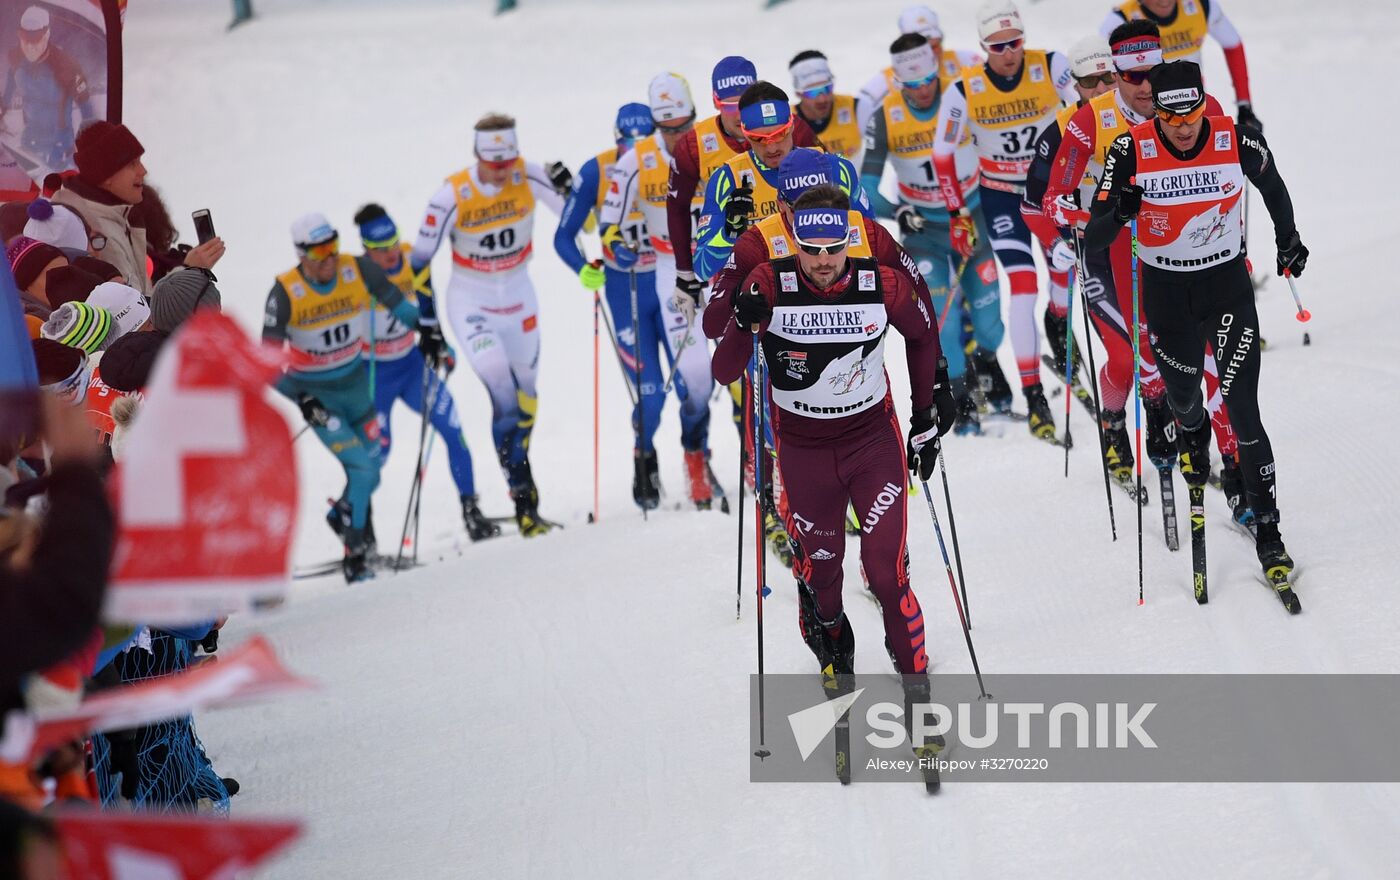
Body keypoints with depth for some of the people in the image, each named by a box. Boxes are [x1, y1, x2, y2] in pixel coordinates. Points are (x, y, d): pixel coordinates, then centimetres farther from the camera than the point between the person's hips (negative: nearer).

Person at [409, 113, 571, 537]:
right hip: (471, 303, -4)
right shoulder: (453, 195, -20)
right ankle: (523, 497, -18)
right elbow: (421, 259, -12)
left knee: (526, 400, 12)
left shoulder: (529, 177, -13)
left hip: (519, 297, 4)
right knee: (504, 394, -20)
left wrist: (568, 189, -27)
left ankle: (519, 468, 34)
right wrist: (427, 324, -12)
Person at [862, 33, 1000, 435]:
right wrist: (895, 212, -31)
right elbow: (867, 186, -14)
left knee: (987, 315, 2)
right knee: (943, 318, -14)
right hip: (921, 227, -1)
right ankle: (962, 402, 2)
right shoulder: (885, 117, -16)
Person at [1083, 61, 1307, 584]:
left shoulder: (1238, 142, -17)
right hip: (1165, 289, 1)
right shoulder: (1131, 152, -20)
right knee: (1182, 393, 20)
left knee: (1243, 410, -8)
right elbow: (1094, 241, -18)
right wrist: (1119, 213, -38)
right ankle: (1192, 433, 58)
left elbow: (1272, 186, 8)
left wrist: (1288, 239, 17)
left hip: (1227, 283, -1)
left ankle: (1267, 530, 0)